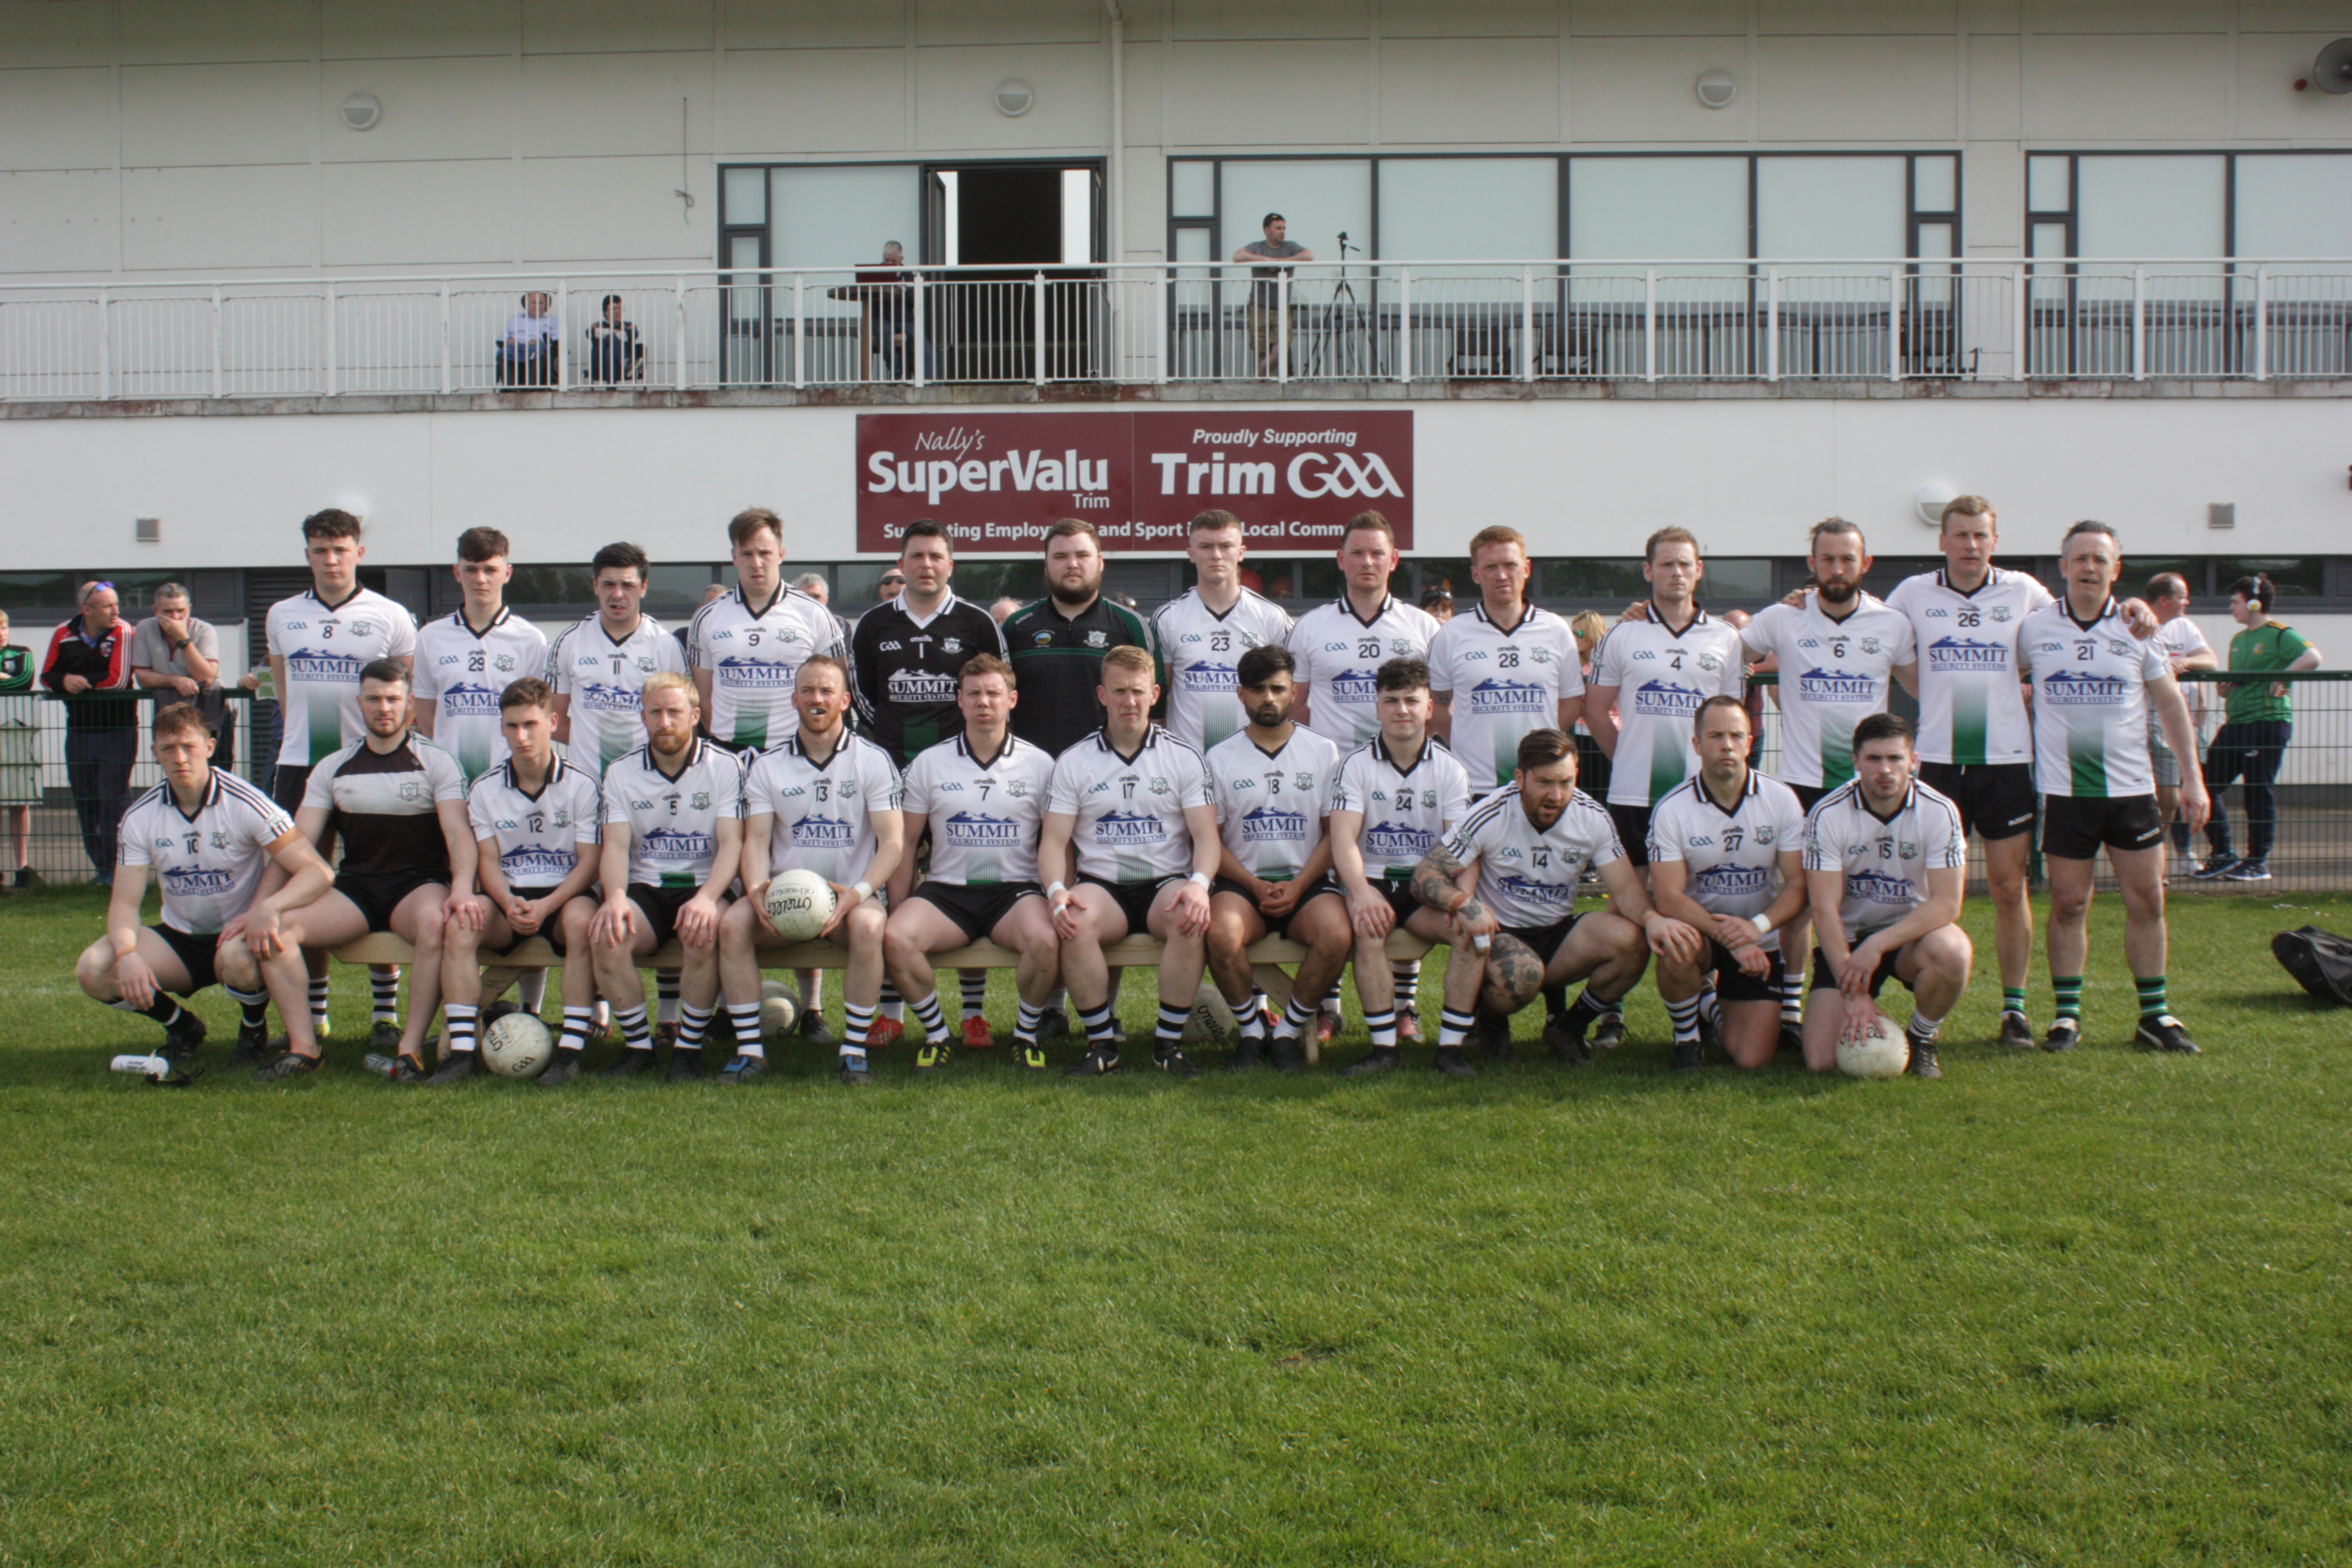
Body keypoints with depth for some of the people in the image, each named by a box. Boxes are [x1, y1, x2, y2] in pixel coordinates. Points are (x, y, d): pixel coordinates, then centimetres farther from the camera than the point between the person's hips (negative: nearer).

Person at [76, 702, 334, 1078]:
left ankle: (254, 1030, -3)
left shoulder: (245, 804, -14)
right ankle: (180, 1026, 8)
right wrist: (127, 955, -27)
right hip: (179, 939, 4)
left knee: (238, 957, -39)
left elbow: (317, 872, -19)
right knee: (93, 969, -20)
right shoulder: (140, 818, -3)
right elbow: (125, 903, -4)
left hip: (238, 934, -4)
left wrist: (269, 907, -39)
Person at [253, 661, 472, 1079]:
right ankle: (302, 1045, -19)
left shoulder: (436, 762, 4)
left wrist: (462, 888, -29)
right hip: (353, 886, 3)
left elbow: (458, 832, -9)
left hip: (419, 884, -3)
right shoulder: (333, 768, 12)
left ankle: (410, 1048, -34)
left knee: (435, 923, -38)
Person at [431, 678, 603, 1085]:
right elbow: (488, 862, 4)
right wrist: (510, 904, -18)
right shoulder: (485, 789, 9)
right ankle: (461, 1049, -31)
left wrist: (546, 906, -21)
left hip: (564, 895, -2)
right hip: (507, 898, 2)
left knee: (581, 918, -38)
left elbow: (589, 861, -4)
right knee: (460, 922, -29)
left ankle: (572, 1048, -36)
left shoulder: (581, 785, 1)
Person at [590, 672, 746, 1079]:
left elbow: (731, 842, -8)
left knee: (704, 932, -37)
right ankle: (637, 1043, -11)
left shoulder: (725, 766, 1)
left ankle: (690, 1046, -18)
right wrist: (616, 897, -23)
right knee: (606, 935, -30)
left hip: (704, 884, -2)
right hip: (645, 888, 2)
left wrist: (706, 897, -28)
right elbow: (615, 845, 0)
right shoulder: (621, 773, 9)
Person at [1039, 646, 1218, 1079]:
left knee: (1190, 917, -35)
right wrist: (1057, 890, -18)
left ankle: (1169, 1043, -20)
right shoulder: (1073, 762, 9)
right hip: (1101, 884, 0)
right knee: (1077, 921, -34)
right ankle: (1101, 1043, -18)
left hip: (1166, 881, 0)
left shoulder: (1183, 758, 8)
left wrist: (1199, 884, -21)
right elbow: (1054, 840, 3)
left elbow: (1207, 836, 1)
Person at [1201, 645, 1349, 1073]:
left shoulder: (1324, 752, 9)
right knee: (1221, 933, -34)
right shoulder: (1220, 758, 8)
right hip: (1243, 881, 0)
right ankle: (1252, 1025, -7)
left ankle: (1289, 1030, -11)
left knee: (1337, 934, -32)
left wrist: (1297, 886, -10)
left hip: (1307, 881, 0)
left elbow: (1336, 832, 5)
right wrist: (1255, 886, -10)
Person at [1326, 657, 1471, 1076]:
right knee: (1369, 927, -35)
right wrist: (1361, 893, -29)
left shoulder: (1449, 769, 6)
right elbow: (1343, 840, -9)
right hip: (1373, 880, -1)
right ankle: (1385, 1044, -29)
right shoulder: (1357, 765, 3)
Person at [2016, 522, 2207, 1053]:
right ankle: (2067, 1015, 10)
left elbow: (2170, 703, 8)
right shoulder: (2035, 627, 2)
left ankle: (2154, 1015, 12)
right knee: (2068, 904, 1)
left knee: (2147, 900, 2)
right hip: (2062, 788, -1)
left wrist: (2191, 775, 4)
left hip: (2131, 788, 1)